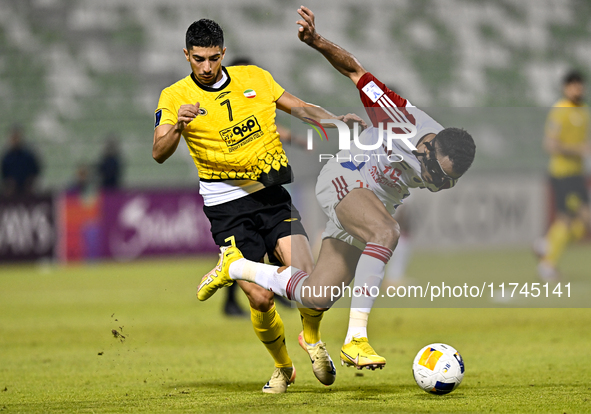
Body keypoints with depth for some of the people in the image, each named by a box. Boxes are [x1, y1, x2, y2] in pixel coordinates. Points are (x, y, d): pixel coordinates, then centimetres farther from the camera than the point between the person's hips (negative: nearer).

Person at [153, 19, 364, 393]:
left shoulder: (254, 78, 6)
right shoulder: (176, 97, -4)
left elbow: (299, 107, 17)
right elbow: (159, 154, -15)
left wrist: (337, 121, 1)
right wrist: (177, 126, -35)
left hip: (273, 196, 2)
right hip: (227, 207, -2)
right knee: (260, 299, -9)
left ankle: (312, 339, 12)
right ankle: (282, 368, 18)